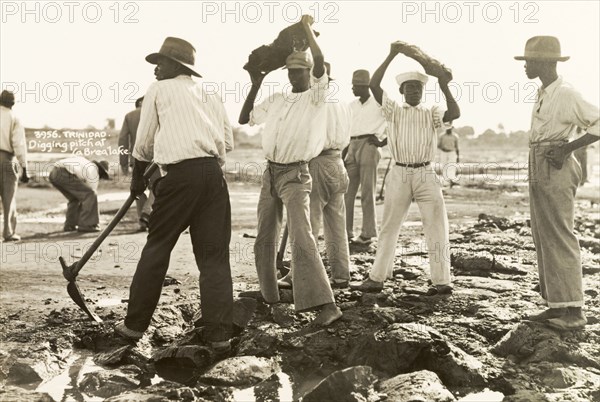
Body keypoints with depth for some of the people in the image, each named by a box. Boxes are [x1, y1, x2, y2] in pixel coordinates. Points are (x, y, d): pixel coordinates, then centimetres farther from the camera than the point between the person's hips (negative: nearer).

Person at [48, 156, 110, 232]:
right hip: (64, 174, -9)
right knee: (90, 195, -2)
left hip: (54, 173, 9)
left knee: (75, 198, 26)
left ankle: (69, 225, 21)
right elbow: (93, 194, 10)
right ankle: (86, 225, -2)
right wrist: (97, 219, 17)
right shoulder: (94, 172, 9)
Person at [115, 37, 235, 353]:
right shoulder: (211, 96, 22)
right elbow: (228, 142, 15)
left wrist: (138, 177, 26)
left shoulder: (159, 90, 10)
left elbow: (144, 143, 11)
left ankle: (135, 324, 18)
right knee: (214, 255, 4)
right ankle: (219, 335, 2)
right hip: (213, 174, 4)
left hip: (179, 174, -4)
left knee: (156, 250, 8)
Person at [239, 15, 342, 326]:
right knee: (264, 238, 15)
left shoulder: (316, 97, -4)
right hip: (270, 173, 7)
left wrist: (307, 27, -12)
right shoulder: (275, 100, 14)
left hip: (296, 175, -7)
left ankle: (326, 304, -26)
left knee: (301, 237, -22)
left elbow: (320, 64, -21)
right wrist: (255, 85, 12)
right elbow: (244, 119, 18)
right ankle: (267, 294, 32)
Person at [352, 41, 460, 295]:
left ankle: (441, 281, 0)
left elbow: (455, 114, -9)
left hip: (426, 174, 0)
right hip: (400, 174, 0)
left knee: (436, 227, -4)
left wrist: (444, 88, -15)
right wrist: (391, 55, -7)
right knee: (389, 227, 6)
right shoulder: (393, 111, 7)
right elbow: (374, 85, -4)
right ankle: (376, 279, 13)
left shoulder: (431, 114, 9)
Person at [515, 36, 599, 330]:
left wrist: (567, 149, -16)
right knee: (544, 238, 9)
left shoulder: (566, 94, -12)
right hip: (539, 172, 9)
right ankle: (557, 305, 13)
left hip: (555, 172, -9)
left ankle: (573, 311, -6)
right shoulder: (543, 94, 14)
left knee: (559, 238, -9)